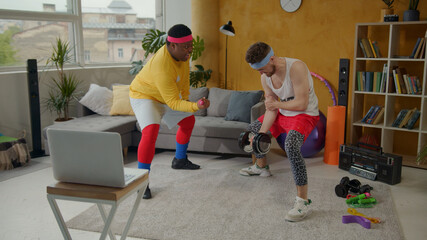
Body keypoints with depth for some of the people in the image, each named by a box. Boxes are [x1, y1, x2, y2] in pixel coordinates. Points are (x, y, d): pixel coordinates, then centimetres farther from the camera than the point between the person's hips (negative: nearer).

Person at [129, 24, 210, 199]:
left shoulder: (182, 51, -16)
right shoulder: (163, 68, -40)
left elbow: (185, 75, 4)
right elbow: (173, 102, -36)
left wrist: (186, 97, 6)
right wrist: (196, 106, -49)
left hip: (166, 96, 9)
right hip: (144, 96, -9)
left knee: (188, 121, 19)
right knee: (150, 132, -31)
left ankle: (180, 160, 40)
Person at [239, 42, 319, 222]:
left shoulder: (296, 67, -29)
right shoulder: (265, 78, -6)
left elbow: (302, 104, -29)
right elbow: (271, 109, -1)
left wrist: (278, 104, -18)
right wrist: (261, 134, -12)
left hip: (305, 114, -8)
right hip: (283, 113, 8)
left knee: (291, 145, -36)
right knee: (253, 129, 22)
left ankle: (303, 202, -28)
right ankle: (261, 167, 48)